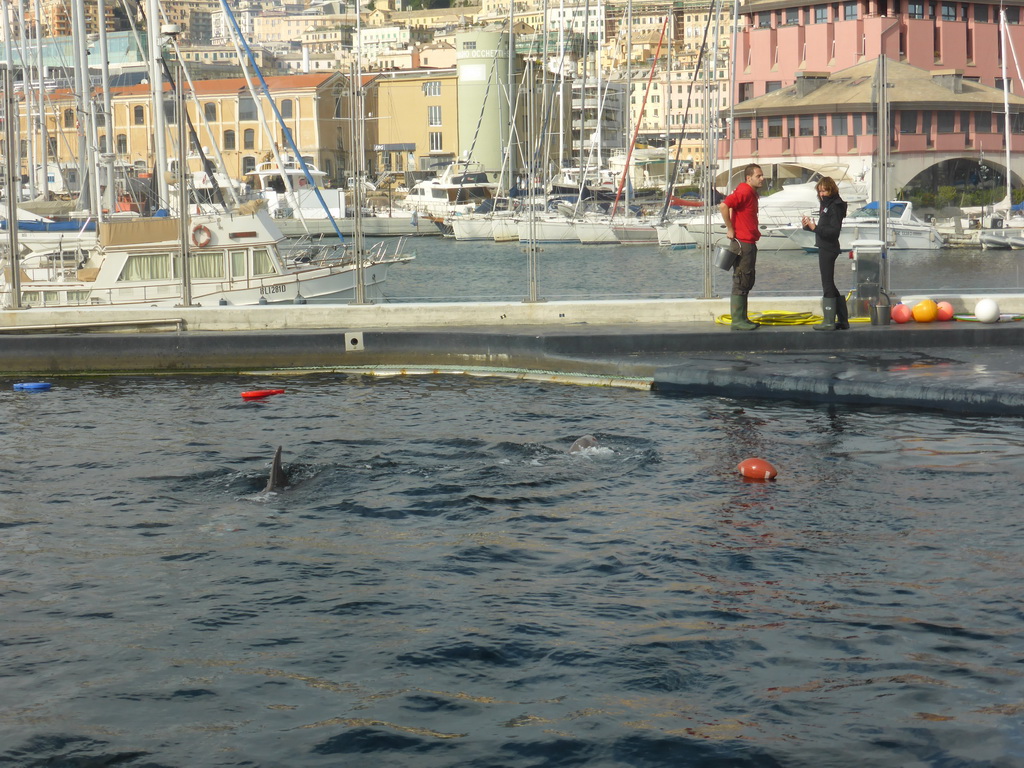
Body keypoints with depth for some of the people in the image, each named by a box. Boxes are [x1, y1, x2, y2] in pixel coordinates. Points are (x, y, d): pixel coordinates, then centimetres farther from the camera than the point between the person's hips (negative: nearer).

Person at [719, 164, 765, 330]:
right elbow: (724, 205, -28)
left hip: (749, 243, 10)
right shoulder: (744, 192, -15)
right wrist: (730, 229, -21)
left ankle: (742, 319, 20)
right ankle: (737, 321, -6)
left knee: (747, 282, 14)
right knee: (741, 283, -8)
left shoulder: (751, 192, 16)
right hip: (743, 243, -10)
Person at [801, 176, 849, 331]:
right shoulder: (826, 204, 17)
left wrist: (815, 227, -25)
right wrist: (809, 226, 4)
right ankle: (843, 321, 18)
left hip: (829, 250, -10)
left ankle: (829, 321, -7)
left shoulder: (835, 206, -12)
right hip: (825, 248, 10)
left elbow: (834, 231, -20)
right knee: (835, 285, 13)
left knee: (828, 285, -8)